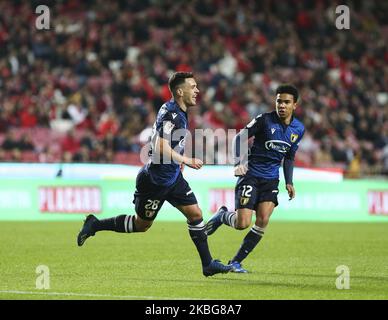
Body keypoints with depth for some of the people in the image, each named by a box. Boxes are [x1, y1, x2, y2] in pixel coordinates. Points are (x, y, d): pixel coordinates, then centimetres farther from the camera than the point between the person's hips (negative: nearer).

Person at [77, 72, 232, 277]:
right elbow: (161, 147, -31)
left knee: (195, 214, 1)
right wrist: (187, 161, -25)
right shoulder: (170, 114, -23)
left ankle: (208, 264, 6)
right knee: (142, 224, 6)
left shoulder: (180, 113, 8)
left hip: (173, 177, 9)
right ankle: (94, 225, 21)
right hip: (155, 180, -9)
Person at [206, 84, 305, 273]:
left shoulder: (298, 129, 6)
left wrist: (289, 182, 11)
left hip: (271, 179, 4)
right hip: (250, 175, -4)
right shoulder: (264, 120, -11)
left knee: (263, 220, -13)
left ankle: (236, 262, 0)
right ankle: (222, 216, 23)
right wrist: (239, 162, -25)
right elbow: (239, 138, -11)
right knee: (242, 224, -14)